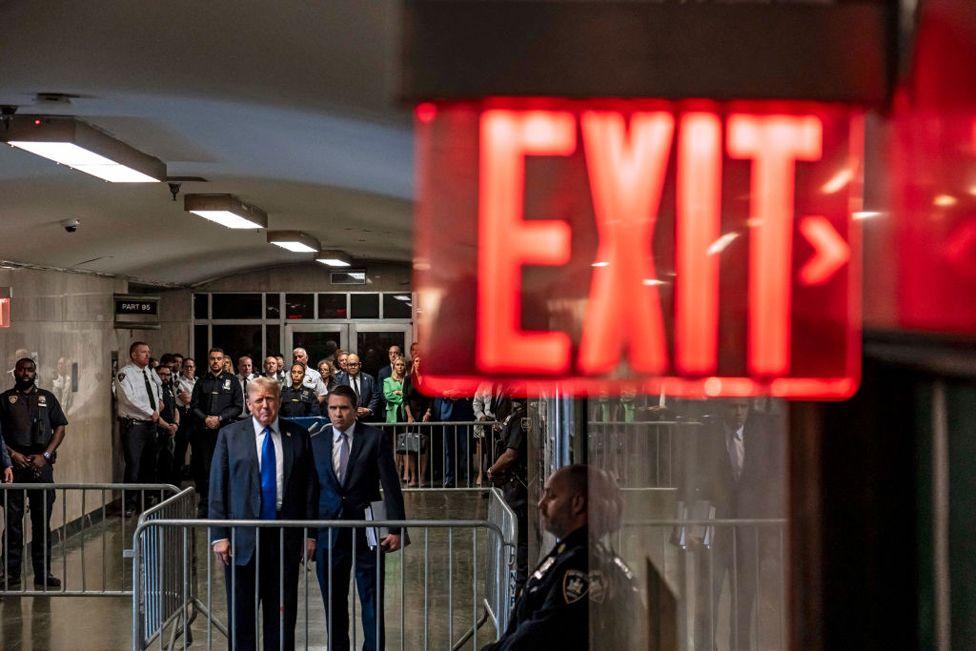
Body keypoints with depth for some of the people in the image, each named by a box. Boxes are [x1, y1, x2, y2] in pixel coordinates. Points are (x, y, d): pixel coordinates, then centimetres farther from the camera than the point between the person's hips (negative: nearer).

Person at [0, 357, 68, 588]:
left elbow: (60, 428, 9)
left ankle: (43, 573, 7)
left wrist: (45, 455, -4)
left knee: (42, 519, 3)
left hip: (41, 465, 1)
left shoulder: (47, 398, 14)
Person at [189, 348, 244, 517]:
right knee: (204, 468, 1)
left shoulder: (232, 381, 8)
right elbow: (194, 406, 11)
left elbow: (238, 406, 3)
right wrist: (205, 419, -7)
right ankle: (204, 504, 7)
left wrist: (219, 418, -8)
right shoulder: (202, 381, 14)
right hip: (204, 431, 2)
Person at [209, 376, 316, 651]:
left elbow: (309, 487, 7)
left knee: (283, 611, 5)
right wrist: (219, 535, -6)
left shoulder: (298, 435, 6)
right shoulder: (230, 435, 3)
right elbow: (217, 488, 1)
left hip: (285, 535, 1)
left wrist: (310, 533, 1)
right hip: (242, 536, -1)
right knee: (241, 611, 4)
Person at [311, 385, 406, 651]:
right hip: (329, 533, 3)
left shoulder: (375, 439, -3)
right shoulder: (316, 442, 6)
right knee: (333, 602, 10)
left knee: (372, 601, 2)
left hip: (366, 530, -3)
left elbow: (390, 487, -4)